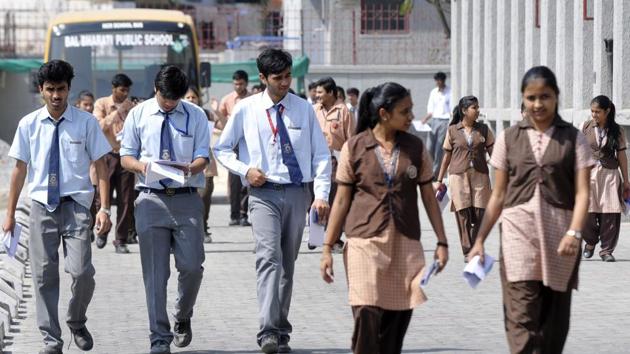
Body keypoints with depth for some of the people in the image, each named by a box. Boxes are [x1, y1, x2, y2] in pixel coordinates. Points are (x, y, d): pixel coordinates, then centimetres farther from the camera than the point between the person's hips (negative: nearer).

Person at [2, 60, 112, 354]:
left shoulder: (86, 122, 0)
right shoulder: (29, 124, 5)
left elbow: (100, 167, 1)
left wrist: (104, 209, -8)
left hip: (76, 206, -2)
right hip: (42, 206, 2)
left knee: (81, 272, -13)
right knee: (44, 275, 2)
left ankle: (77, 323, 16)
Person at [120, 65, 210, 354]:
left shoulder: (196, 116, 6)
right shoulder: (138, 115, 6)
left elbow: (203, 157, 3)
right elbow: (126, 156, 8)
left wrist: (190, 167, -20)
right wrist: (142, 166, -14)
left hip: (186, 199, 0)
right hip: (151, 199, 0)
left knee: (192, 267, -5)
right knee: (155, 273, -1)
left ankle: (183, 317, 23)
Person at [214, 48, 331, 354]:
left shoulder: (304, 109, 5)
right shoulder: (246, 110, 1)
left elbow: (321, 154, 6)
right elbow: (222, 149, 10)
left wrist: (322, 194, -5)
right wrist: (246, 170, -7)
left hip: (298, 193, 3)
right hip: (264, 193, -3)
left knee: (288, 264, 9)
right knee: (269, 257, -20)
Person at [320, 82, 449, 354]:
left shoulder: (415, 148, 8)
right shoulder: (354, 148, 0)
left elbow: (429, 196, 12)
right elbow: (342, 200, 3)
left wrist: (442, 242, 7)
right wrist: (327, 248, 1)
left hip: (405, 245, 3)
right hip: (365, 243, -3)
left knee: (398, 317, 2)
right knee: (367, 317, -12)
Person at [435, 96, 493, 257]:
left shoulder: (483, 129, 6)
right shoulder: (453, 130, 3)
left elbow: (493, 152, 4)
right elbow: (447, 156, 9)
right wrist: (439, 180, 10)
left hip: (479, 175, 1)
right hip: (459, 176, -1)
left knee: (480, 213, -3)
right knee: (463, 214, -3)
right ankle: (467, 252, 4)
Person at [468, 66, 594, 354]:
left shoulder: (573, 138, 4)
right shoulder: (509, 138, 8)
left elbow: (582, 192, -2)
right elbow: (498, 195, 10)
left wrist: (574, 233, -17)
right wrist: (480, 239, 5)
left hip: (559, 236, 0)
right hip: (518, 232, 0)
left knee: (554, 318, 7)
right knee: (521, 317, -10)